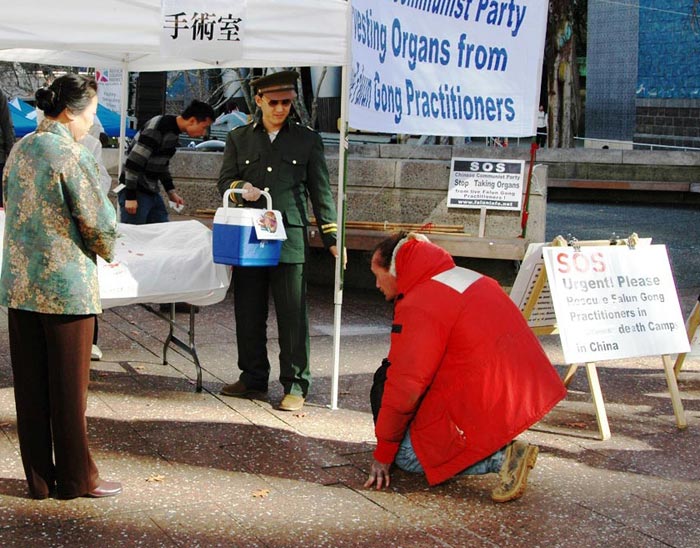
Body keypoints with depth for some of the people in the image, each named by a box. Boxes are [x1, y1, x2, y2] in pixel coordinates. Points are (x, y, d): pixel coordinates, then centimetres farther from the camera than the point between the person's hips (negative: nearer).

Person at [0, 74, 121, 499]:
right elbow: (99, 223, -15)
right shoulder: (73, 156, -15)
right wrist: (109, 250, 6)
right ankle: (77, 478, 15)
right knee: (69, 386, 4)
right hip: (66, 286, -7)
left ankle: (39, 478, 20)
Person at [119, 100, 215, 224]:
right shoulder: (157, 129, -19)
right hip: (136, 192, -9)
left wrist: (171, 191, 17)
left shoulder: (174, 131, 10)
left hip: (153, 194, 9)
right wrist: (130, 197, -21)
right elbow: (133, 162, -22)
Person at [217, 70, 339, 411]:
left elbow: (320, 191, 9)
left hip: (290, 240, -2)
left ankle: (295, 387, 5)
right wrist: (240, 188, -12)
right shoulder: (238, 139, 12)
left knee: (293, 316, -2)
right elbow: (224, 181, 12)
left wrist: (331, 237, 3)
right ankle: (253, 379, 22)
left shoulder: (307, 140, 8)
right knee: (248, 314, 9)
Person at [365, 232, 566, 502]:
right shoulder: (464, 276, 13)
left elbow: (405, 389, -15)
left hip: (485, 406, -9)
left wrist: (383, 454, -4)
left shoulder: (418, 307, -15)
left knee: (406, 455, 1)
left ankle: (502, 456, -10)